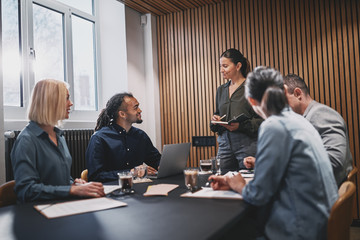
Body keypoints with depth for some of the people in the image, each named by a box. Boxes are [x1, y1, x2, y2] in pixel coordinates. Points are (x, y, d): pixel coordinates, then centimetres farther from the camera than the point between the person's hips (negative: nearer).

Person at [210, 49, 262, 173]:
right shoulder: (221, 90, 14)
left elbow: (263, 120, -9)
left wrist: (241, 126, -20)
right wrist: (215, 119, 1)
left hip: (247, 144, -5)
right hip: (225, 143, 5)